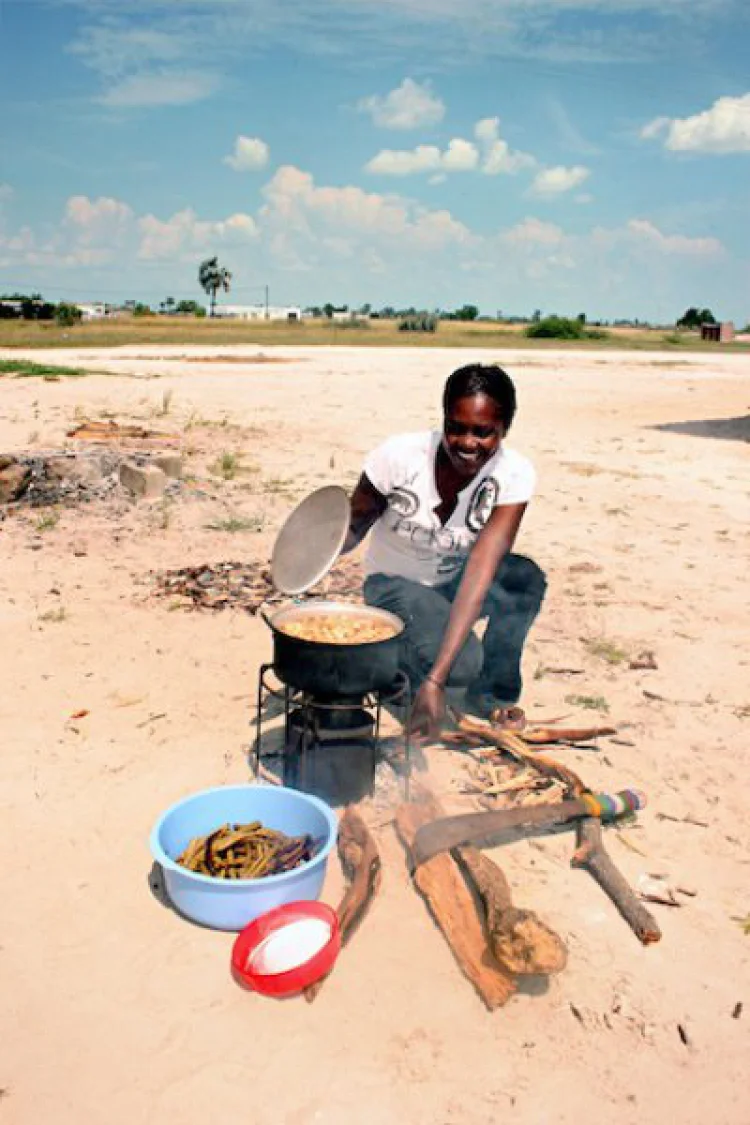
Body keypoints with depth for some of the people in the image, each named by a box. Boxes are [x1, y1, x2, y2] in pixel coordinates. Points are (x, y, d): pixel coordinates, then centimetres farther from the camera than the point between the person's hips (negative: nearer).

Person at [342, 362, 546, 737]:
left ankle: (493, 695, -5)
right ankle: (400, 658, 6)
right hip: (394, 584, -2)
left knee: (526, 577, -29)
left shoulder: (514, 476, -23)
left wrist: (436, 680, -40)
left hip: (454, 581, 3)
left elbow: (479, 573, -33)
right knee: (463, 664, -30)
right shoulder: (400, 456, -26)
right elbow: (354, 526, -10)